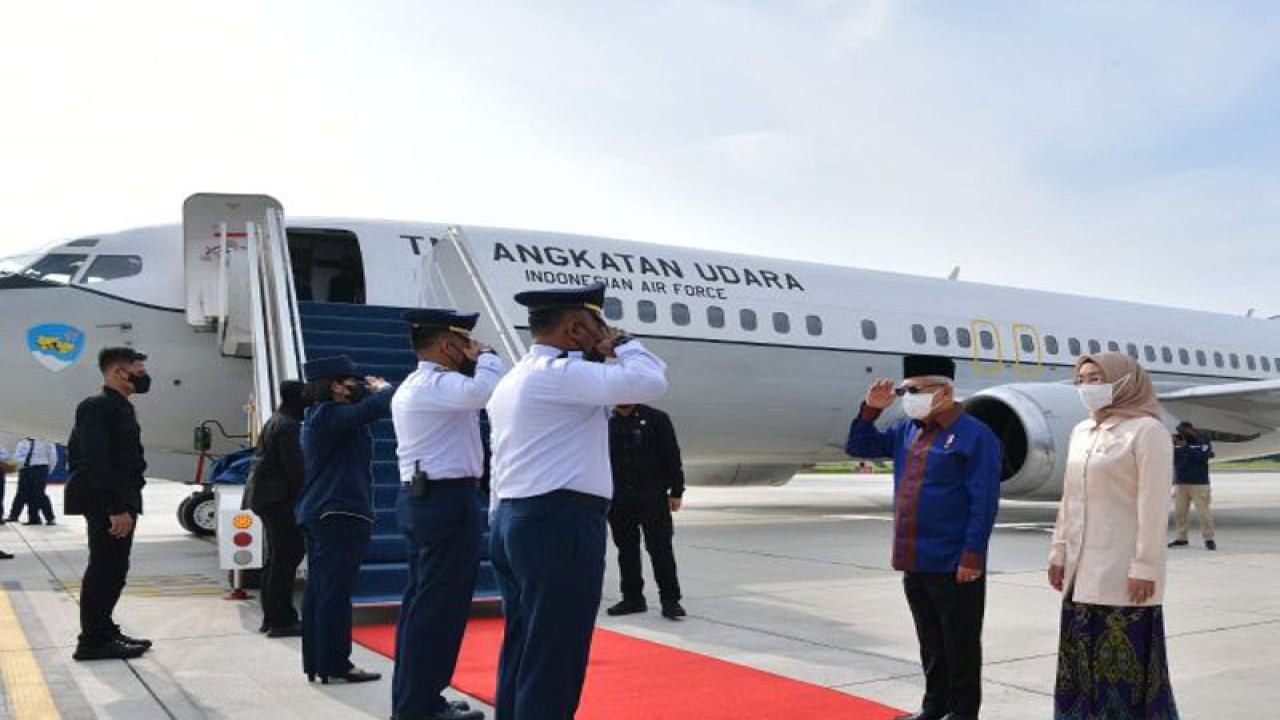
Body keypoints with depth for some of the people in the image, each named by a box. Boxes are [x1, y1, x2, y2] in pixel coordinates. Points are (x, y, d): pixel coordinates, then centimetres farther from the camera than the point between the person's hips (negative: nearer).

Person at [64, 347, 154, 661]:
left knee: (111, 572, 14)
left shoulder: (119, 407, 17)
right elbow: (96, 462, -21)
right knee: (105, 571, -5)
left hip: (120, 502, 10)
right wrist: (117, 508, -24)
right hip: (106, 505, -10)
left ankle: (103, 632, 23)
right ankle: (93, 641, 1)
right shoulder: (97, 407, -14)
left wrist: (127, 505, 16)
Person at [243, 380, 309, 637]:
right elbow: (295, 467, -19)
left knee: (276, 557, 16)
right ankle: (281, 620, -3)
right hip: (280, 498, -11)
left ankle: (272, 617, 22)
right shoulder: (288, 426, -16)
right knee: (286, 558, -6)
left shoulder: (275, 421, 16)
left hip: (266, 496, 11)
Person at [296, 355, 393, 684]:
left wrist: (370, 391, 6)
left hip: (316, 512, 10)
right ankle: (335, 666, -1)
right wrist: (382, 388, -3)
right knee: (336, 591, -6)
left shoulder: (318, 415, 15)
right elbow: (378, 407, -24)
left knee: (318, 589, 12)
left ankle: (315, 662, 19)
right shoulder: (332, 414, -16)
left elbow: (361, 412, 21)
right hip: (340, 513, -10)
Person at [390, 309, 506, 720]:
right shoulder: (437, 384, -15)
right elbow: (483, 391, -32)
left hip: (419, 498, 11)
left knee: (421, 601, 14)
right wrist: (486, 357, -12)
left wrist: (476, 363, 18)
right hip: (448, 501, -11)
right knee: (442, 605, -5)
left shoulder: (411, 387, 18)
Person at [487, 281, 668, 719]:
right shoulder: (559, 372, -13)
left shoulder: (512, 381, 19)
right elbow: (650, 383, -19)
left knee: (520, 655, 14)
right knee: (553, 666, -4)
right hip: (559, 525, -10)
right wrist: (621, 342, -4)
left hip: (514, 520, 10)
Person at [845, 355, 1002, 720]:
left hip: (953, 565, -7)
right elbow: (858, 447, 18)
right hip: (914, 561, 7)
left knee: (960, 644, 6)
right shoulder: (907, 431, 10)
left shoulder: (975, 436, -12)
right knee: (931, 642, 18)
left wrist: (972, 556, -19)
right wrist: (871, 409, 4)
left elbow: (984, 503, -15)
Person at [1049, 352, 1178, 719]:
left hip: (1123, 571, -7)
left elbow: (1154, 503, -13)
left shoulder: (1147, 430, -8)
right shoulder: (1081, 432, 13)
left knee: (1126, 661, -2)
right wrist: (1060, 551, 13)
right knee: (1081, 657, 11)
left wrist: (1145, 567, -17)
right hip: (1083, 568, 7)